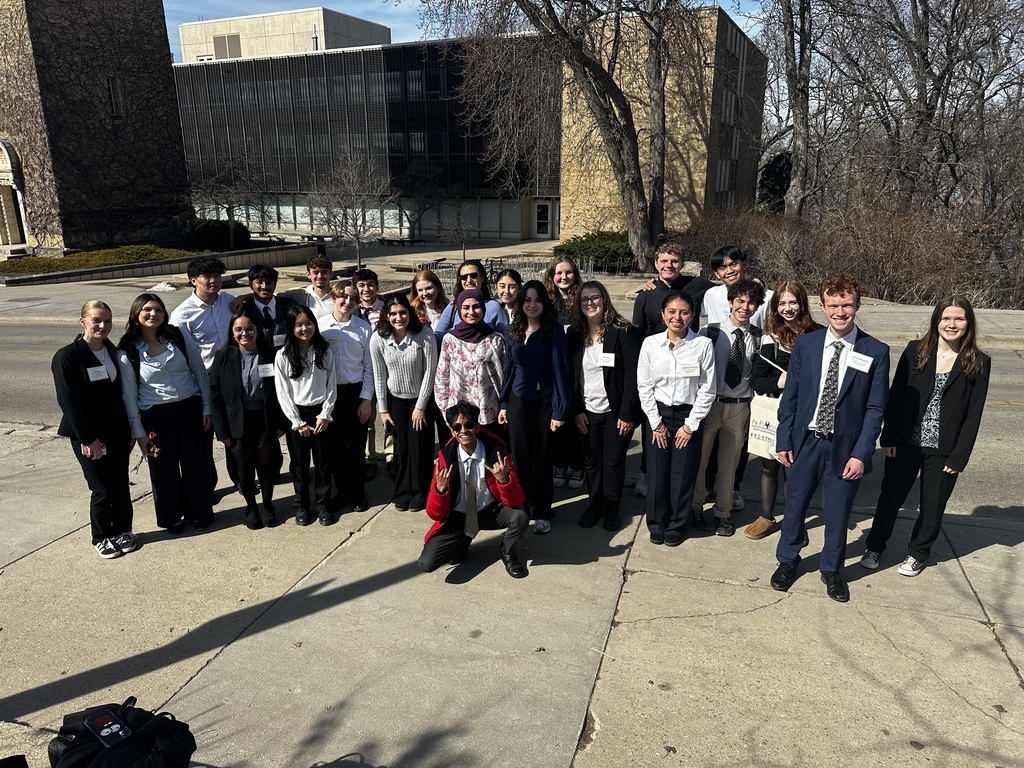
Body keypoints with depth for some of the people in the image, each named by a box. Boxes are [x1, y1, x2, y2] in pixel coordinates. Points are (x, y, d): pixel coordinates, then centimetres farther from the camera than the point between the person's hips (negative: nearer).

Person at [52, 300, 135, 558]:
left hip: (116, 432, 5)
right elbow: (68, 401, -15)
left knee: (121, 485, 10)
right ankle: (102, 537, 21)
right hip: (87, 435, -5)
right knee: (102, 489, 2)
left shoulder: (112, 352, 5)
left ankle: (122, 530, 28)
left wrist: (128, 430, 6)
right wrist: (88, 439, -15)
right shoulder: (67, 356, -13)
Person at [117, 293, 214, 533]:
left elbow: (200, 372, 4)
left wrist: (206, 407, 3)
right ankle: (171, 517, 30)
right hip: (156, 416, -1)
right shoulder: (127, 351, -6)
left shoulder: (179, 337, -3)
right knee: (165, 470, 10)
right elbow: (129, 394, -3)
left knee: (197, 465, 10)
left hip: (190, 409, 2)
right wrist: (138, 432, -3)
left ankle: (199, 513, 29)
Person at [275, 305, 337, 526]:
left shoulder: (324, 351, -1)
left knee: (323, 461, 7)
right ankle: (301, 505, 23)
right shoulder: (283, 355, -6)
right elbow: (283, 392, -5)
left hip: (321, 413, 1)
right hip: (297, 415, -1)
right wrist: (298, 422, -8)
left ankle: (321, 504, 21)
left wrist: (325, 415, -7)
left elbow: (331, 385, 1)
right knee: (300, 463, 9)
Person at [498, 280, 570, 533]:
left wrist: (559, 410, -13)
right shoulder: (514, 331, 6)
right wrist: (503, 403, 8)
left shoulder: (554, 331, -8)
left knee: (542, 458, 6)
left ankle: (542, 513, 19)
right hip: (518, 400, 4)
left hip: (544, 401, -3)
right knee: (519, 456, 8)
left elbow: (559, 370, -10)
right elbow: (509, 368, 11)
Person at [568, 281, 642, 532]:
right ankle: (594, 504, 27)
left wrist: (627, 414, -15)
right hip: (588, 412, 4)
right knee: (591, 461, 10)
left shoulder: (624, 332, -10)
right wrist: (576, 410, 0)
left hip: (616, 412, -3)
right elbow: (571, 375, 6)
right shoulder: (575, 335, 3)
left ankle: (612, 508, 22)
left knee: (613, 462, 5)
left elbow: (633, 375, -12)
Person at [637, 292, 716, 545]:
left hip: (689, 415, -1)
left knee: (683, 475, 5)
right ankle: (657, 523, 26)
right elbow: (644, 386, 0)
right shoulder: (650, 344, -3)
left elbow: (707, 390, -6)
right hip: (658, 414, 1)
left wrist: (690, 425, -7)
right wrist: (656, 422, -3)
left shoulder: (703, 345, -9)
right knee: (657, 473, 7)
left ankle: (677, 526, 25)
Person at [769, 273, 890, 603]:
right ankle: (787, 561, 36)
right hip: (805, 442, 1)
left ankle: (831, 570, 34)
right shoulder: (805, 344, -3)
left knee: (838, 512, 12)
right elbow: (790, 396, 2)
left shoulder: (875, 352, -7)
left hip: (846, 448, -1)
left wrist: (861, 453, -10)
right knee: (794, 506, 14)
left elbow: (875, 408, -5)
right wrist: (784, 440, -1)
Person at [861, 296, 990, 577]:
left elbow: (973, 414, -4)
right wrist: (888, 438, -5)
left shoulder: (979, 363, -4)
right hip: (906, 443, 0)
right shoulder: (915, 351, -4)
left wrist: (959, 457, -7)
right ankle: (875, 546, 31)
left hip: (943, 450, 0)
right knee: (890, 497, 11)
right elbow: (895, 396, -2)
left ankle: (918, 553, 34)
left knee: (932, 506, 13)